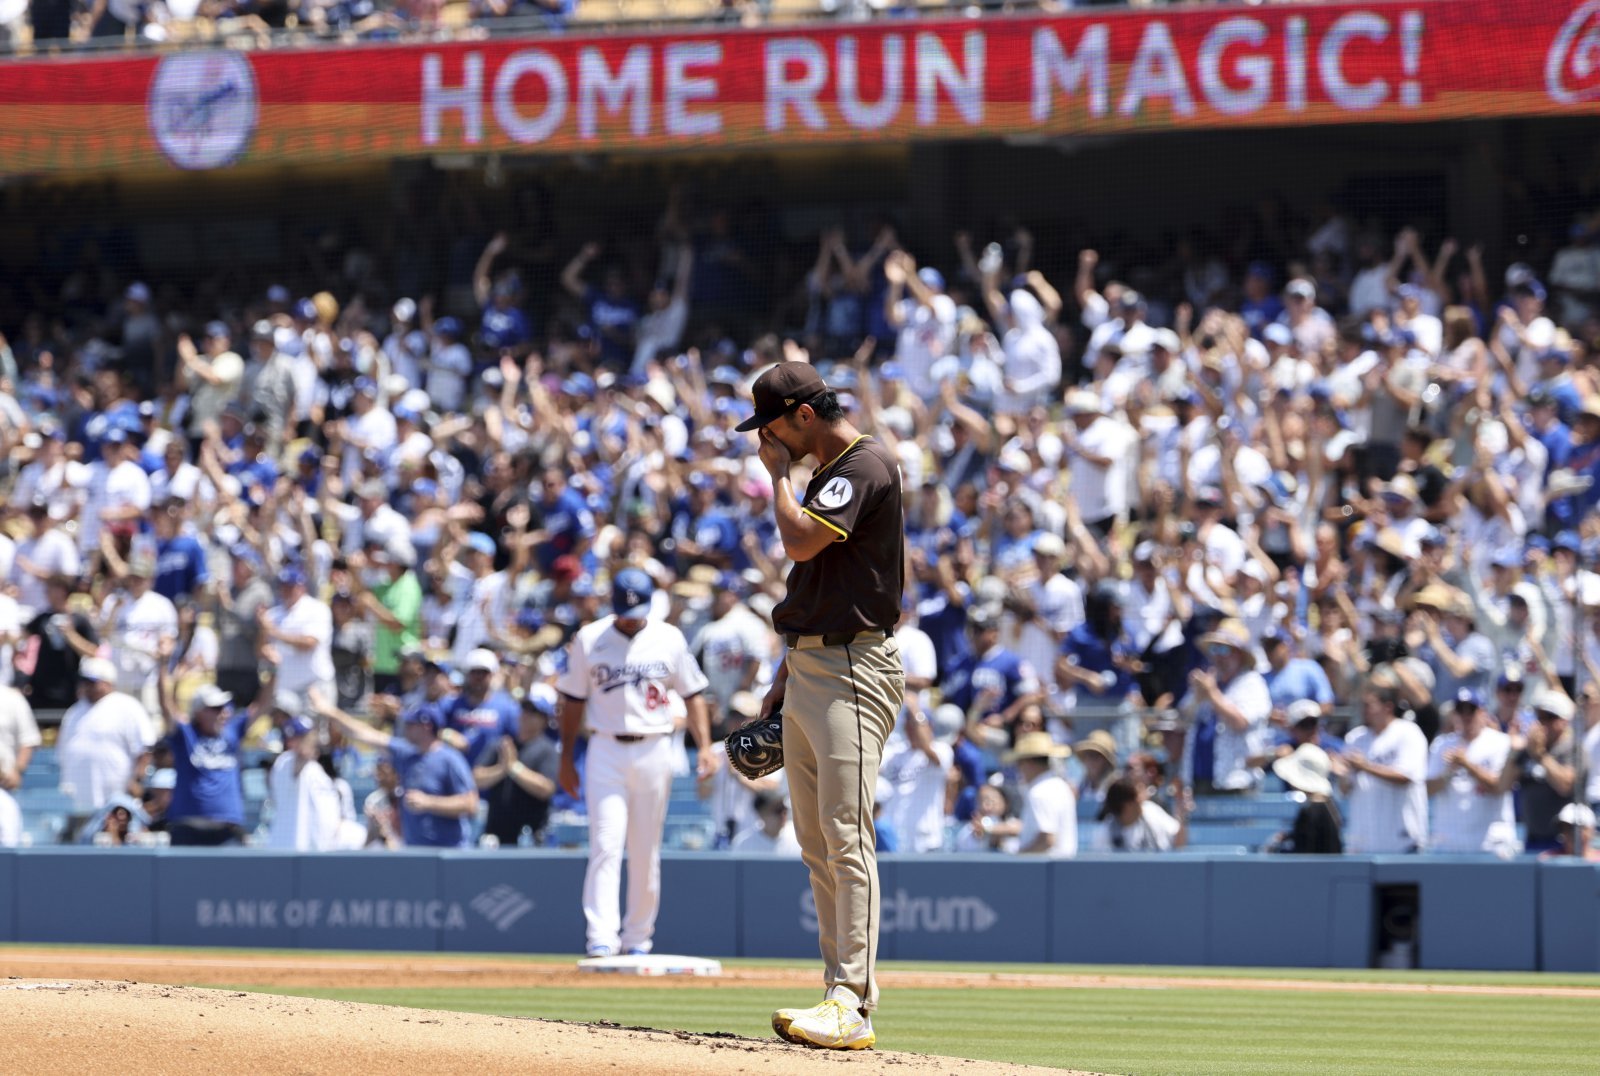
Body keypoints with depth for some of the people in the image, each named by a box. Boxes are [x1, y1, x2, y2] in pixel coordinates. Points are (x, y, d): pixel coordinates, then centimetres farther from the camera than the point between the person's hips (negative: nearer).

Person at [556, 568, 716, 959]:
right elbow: (573, 700, 7)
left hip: (654, 750, 2)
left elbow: (692, 694, 9)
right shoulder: (589, 639, 2)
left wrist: (705, 746, -2)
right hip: (606, 750, -1)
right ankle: (601, 937, -19)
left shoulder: (669, 640, 5)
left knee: (646, 852, 6)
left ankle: (638, 937, 16)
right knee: (606, 845, -13)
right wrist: (567, 757, 5)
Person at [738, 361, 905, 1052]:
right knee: (817, 845, 8)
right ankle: (844, 997, 9)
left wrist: (778, 473, -6)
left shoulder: (866, 467, -10)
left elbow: (801, 541, -23)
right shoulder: (828, 474, 20)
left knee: (846, 833, -16)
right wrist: (785, 676, 23)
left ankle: (851, 1006, -22)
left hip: (852, 670, -10)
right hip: (807, 671, 10)